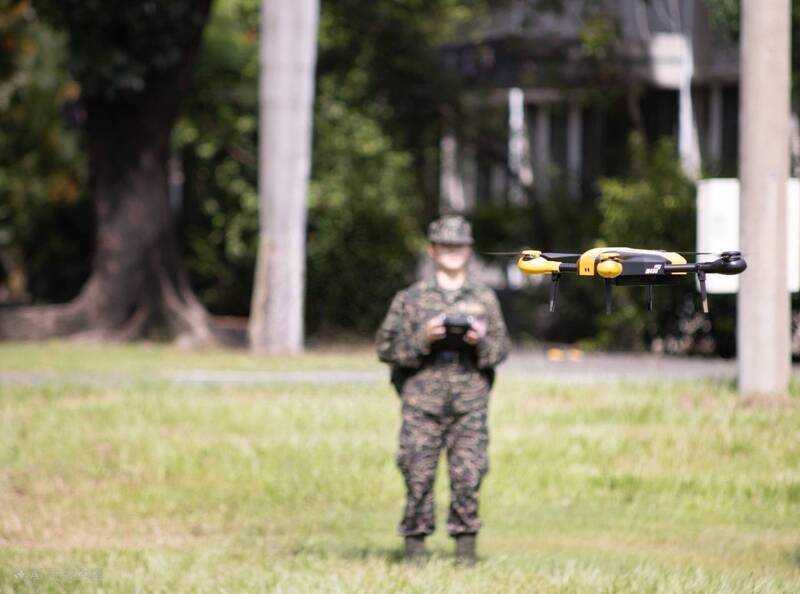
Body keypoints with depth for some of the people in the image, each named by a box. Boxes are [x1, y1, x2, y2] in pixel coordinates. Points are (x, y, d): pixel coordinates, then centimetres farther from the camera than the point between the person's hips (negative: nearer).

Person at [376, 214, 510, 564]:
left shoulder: (485, 299, 13)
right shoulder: (410, 299, 8)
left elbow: (501, 348, 12)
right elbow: (386, 348, 3)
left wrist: (481, 340, -9)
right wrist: (423, 338, -12)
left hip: (470, 404, 1)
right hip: (422, 403, -1)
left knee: (468, 478, -5)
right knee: (419, 478, -2)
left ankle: (466, 548, 1)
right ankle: (415, 547, 5)